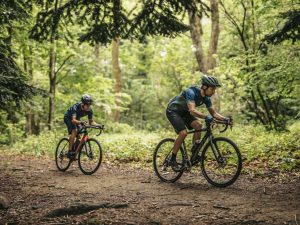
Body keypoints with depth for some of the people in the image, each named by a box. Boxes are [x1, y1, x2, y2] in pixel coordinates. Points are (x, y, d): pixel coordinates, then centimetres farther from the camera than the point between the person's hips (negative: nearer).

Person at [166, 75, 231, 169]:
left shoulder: (206, 97, -9)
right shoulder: (191, 92, -32)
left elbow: (213, 113, -2)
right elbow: (192, 110, -44)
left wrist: (225, 118, -19)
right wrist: (206, 117, -57)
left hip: (183, 112, 7)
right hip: (172, 111, -7)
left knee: (198, 125, -15)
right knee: (183, 133, -23)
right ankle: (172, 159, -9)